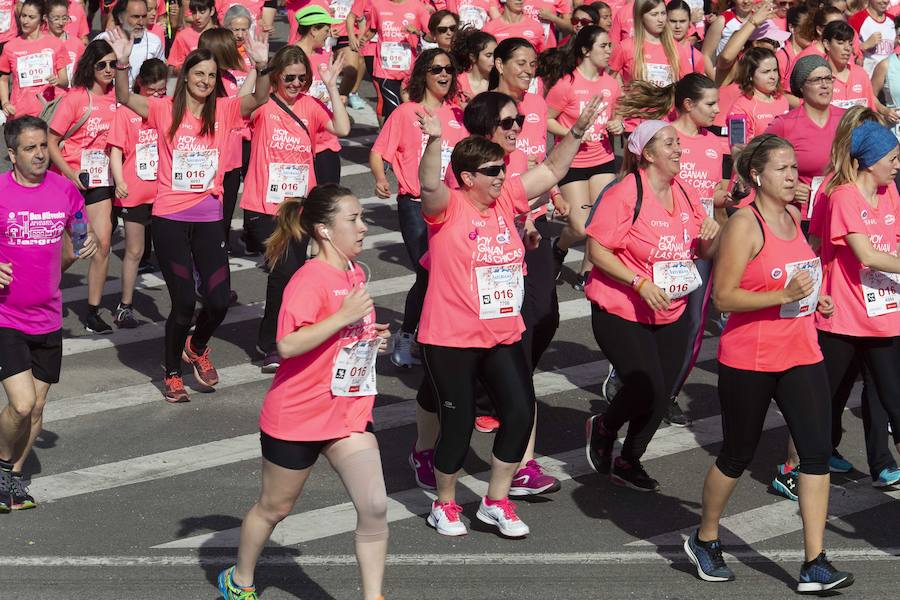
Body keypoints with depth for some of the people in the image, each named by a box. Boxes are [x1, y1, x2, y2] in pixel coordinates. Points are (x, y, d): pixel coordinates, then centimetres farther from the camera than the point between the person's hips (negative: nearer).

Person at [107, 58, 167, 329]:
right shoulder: (126, 112, -4)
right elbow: (116, 150, -5)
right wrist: (119, 181, -18)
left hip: (164, 191, 2)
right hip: (134, 192, -2)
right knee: (134, 251, 6)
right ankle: (125, 306, 17)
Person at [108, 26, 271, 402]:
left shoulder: (223, 110, 2)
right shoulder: (166, 110, -2)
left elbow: (259, 99, -13)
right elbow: (124, 98, -15)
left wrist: (261, 67, -31)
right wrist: (122, 64, -32)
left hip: (209, 218, 2)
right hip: (170, 218, -2)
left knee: (219, 301, -2)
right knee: (184, 302, -3)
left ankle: (197, 348, 32)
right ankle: (172, 374, 20)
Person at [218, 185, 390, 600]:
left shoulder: (355, 274, 6)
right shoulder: (310, 279, -20)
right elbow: (287, 345, -31)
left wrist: (371, 336, 5)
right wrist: (343, 316, -31)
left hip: (350, 413, 6)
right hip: (297, 416, -6)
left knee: (375, 508, -8)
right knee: (274, 507, 13)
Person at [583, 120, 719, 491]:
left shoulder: (683, 194, 6)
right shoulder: (625, 194, -16)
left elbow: (704, 252, 15)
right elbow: (597, 250, -17)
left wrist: (711, 237, -8)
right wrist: (640, 283, -24)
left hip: (671, 315, 7)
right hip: (622, 314, -7)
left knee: (661, 397, 7)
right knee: (647, 390, -14)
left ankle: (629, 462, 28)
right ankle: (603, 428, 17)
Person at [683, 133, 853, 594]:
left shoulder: (793, 216, 9)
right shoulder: (744, 224, -14)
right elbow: (723, 296, -19)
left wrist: (813, 298, 10)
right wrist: (783, 295, -26)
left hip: (801, 355, 6)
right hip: (749, 361, -6)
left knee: (817, 451, -5)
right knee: (737, 455, 8)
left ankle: (814, 565, -3)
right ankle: (704, 540, 32)